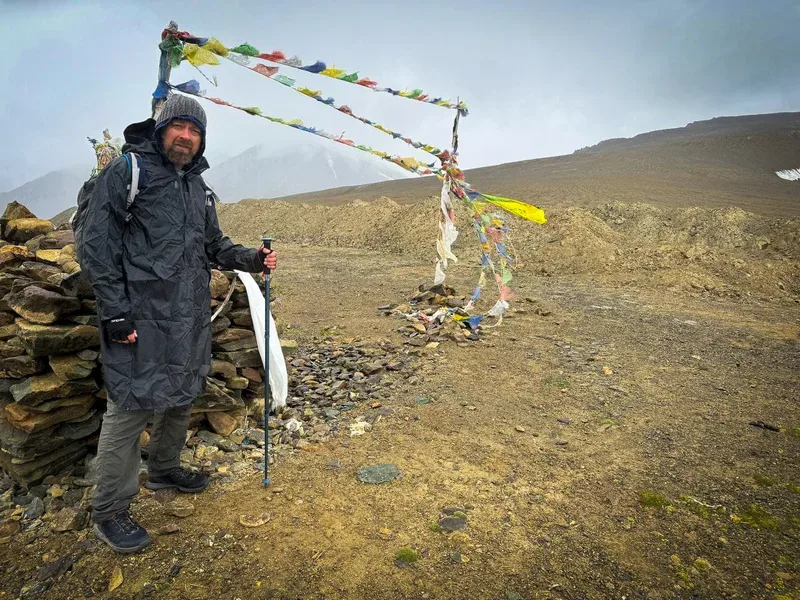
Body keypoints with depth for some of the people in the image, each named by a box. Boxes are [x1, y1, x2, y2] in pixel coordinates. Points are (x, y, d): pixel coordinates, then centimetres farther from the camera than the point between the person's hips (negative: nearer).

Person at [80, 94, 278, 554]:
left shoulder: (197, 185, 16)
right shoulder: (127, 171, -6)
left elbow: (213, 245, 22)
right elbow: (98, 246, -10)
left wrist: (250, 259, 3)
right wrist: (115, 313, -15)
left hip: (192, 315, 8)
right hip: (142, 317, -7)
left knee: (183, 395, 17)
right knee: (133, 406, -3)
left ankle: (164, 469, 40)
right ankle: (110, 513, 14)